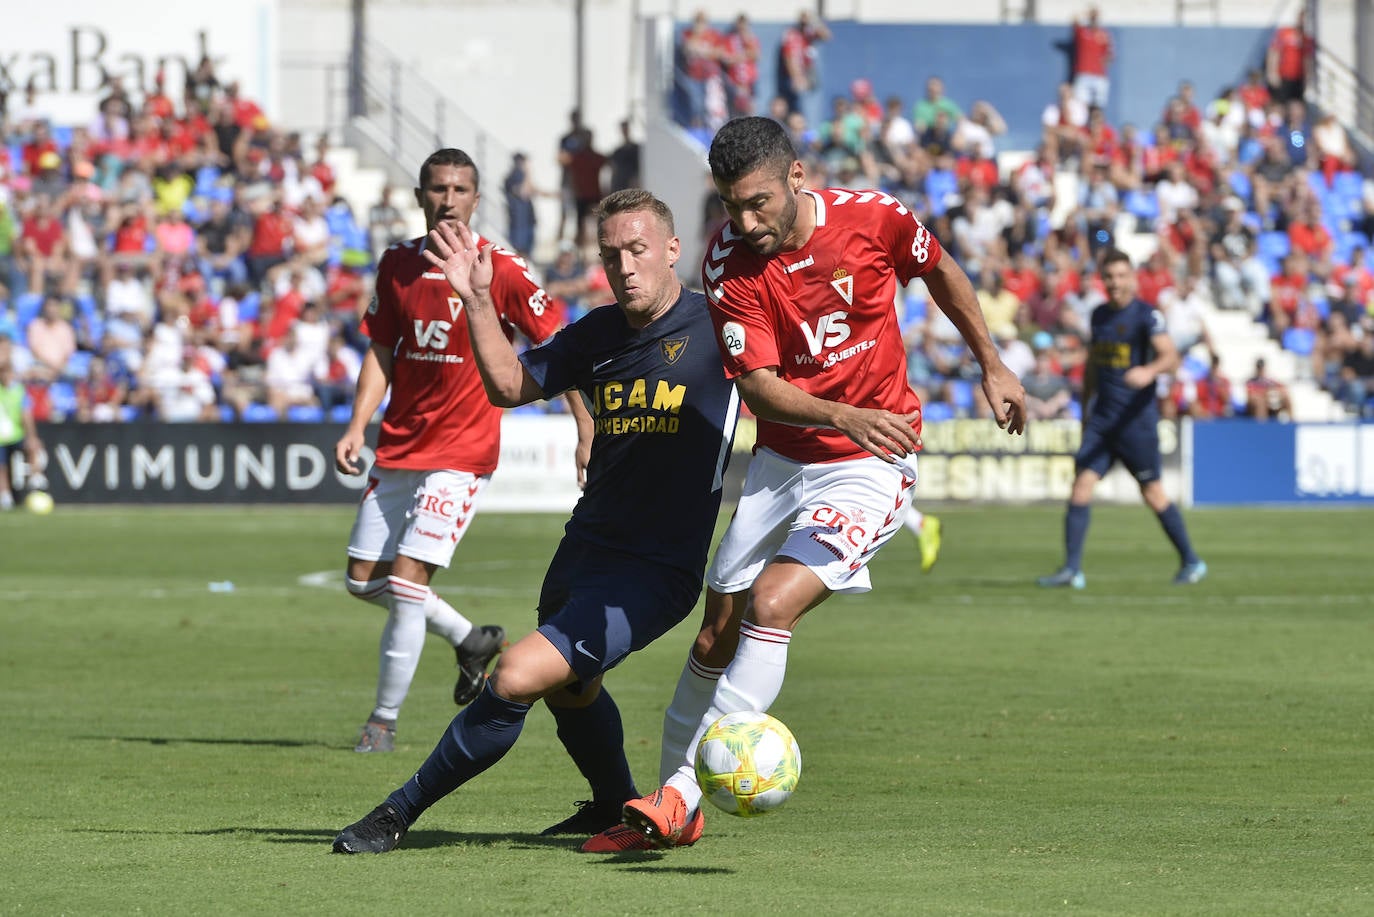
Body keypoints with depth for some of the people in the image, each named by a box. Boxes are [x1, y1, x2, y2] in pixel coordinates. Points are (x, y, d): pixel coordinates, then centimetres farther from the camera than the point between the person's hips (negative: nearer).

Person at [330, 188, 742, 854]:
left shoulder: (716, 325, -10)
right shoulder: (598, 334, 7)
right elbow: (509, 384, 14)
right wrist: (478, 299, 2)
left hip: (655, 574, -7)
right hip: (582, 550, 7)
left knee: (520, 676, -20)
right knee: (570, 694, 26)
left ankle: (402, 811, -7)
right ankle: (619, 806, 55)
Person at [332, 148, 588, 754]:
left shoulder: (498, 271, -11)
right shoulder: (397, 264, 3)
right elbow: (381, 352, 10)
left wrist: (587, 430, -11)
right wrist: (357, 426, -1)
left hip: (461, 452, -6)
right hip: (397, 449, 6)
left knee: (406, 582, -14)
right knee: (364, 580, 10)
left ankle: (383, 722, -2)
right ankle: (471, 639, 32)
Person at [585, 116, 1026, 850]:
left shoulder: (873, 219, -14)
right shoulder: (728, 259, -13)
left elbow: (940, 272, 9)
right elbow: (756, 385, -19)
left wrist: (992, 367, 15)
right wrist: (845, 417, -35)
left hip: (870, 466, -3)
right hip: (781, 461, 3)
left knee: (770, 604, -21)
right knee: (717, 636, 6)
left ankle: (685, 796, -20)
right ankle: (673, 801, 24)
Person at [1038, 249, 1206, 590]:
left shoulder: (1146, 315, -8)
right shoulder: (1099, 315, 13)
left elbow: (1171, 356, -20)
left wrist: (1149, 371, -40)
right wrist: (1086, 407, 25)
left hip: (1136, 418, -6)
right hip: (1101, 418, 6)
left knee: (1153, 494, 0)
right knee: (1081, 484, -7)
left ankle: (1191, 562, 15)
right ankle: (1071, 569, -8)